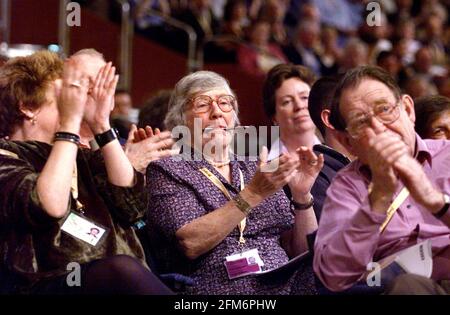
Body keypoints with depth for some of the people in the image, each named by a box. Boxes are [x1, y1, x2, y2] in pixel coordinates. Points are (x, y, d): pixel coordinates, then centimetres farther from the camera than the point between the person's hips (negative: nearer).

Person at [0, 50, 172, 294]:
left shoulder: (78, 155, 23)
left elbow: (130, 206, 8)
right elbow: (49, 209, -16)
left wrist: (101, 125, 6)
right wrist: (70, 121, -11)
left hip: (120, 279, 6)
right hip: (53, 284, -5)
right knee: (122, 269, -36)